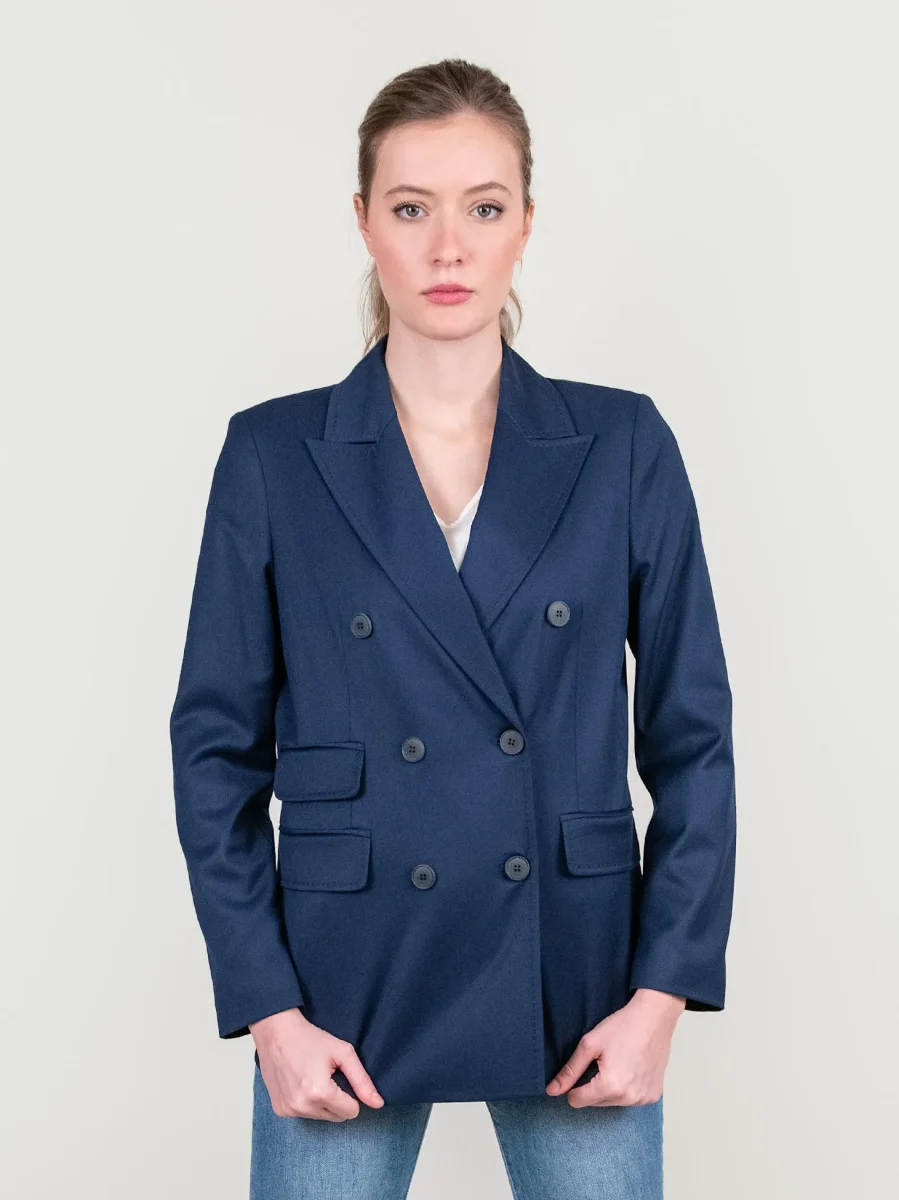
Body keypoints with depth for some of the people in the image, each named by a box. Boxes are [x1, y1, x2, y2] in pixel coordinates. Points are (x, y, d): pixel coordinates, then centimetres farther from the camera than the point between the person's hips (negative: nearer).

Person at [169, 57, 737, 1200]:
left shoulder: (623, 446, -1)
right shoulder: (273, 456, -2)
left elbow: (692, 736, 2)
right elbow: (217, 750, 0)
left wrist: (662, 990, -5)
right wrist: (268, 1009, -6)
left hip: (578, 989, 1)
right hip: (345, 988, 0)